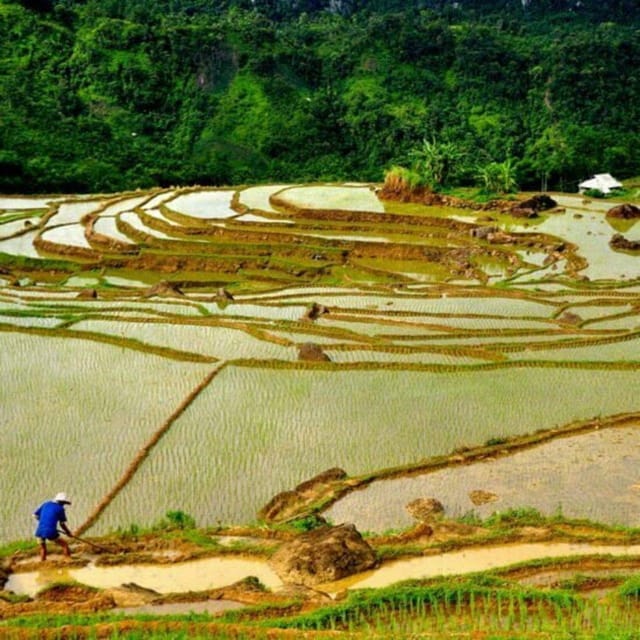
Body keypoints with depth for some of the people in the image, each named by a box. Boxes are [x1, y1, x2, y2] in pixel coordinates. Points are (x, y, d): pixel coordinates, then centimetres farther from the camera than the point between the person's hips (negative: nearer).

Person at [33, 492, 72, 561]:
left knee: (43, 548, 27)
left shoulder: (46, 504, 15)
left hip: (40, 531, 5)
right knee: (65, 544, 12)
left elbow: (35, 515, 17)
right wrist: (68, 532, 23)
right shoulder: (60, 508, 3)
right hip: (51, 532, -4)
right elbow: (62, 524, 7)